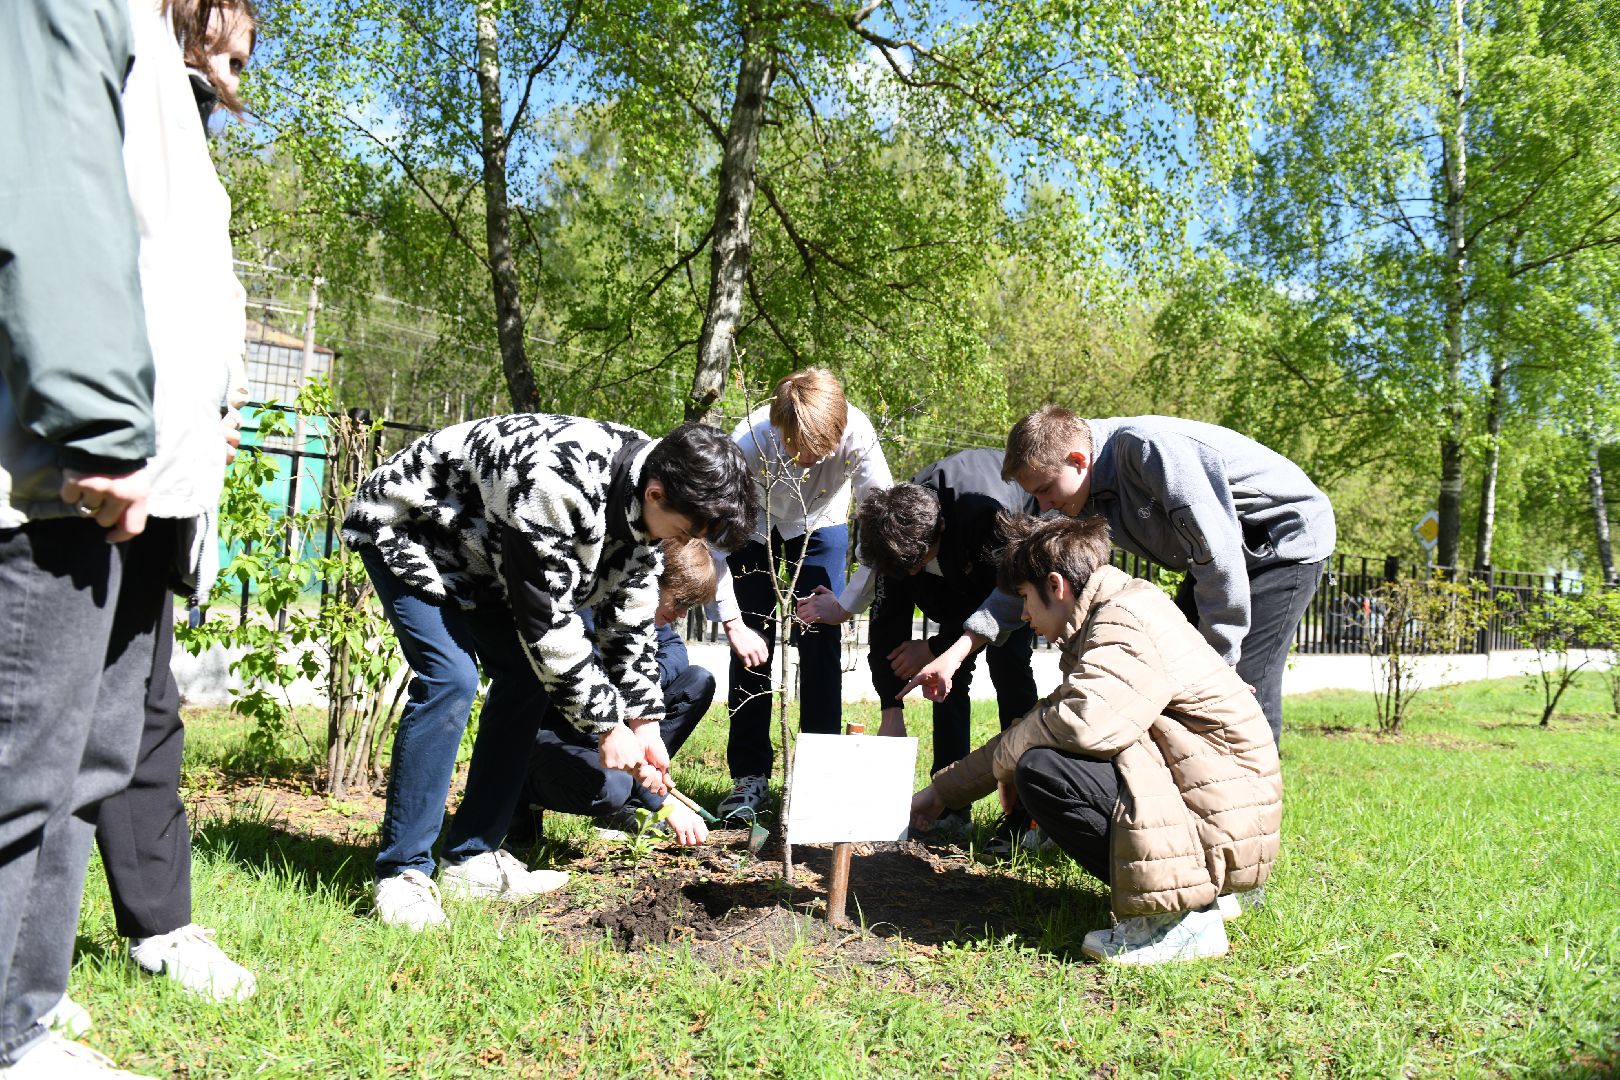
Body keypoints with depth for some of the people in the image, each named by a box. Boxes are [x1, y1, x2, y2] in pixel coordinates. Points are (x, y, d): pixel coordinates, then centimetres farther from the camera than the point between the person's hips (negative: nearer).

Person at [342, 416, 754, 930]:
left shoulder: (646, 502, -13)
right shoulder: (559, 483, -40)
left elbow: (629, 615, -3)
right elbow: (546, 618, -34)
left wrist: (644, 720, -6)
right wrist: (607, 725, -25)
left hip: (480, 551, 8)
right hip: (407, 526, -8)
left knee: (524, 677, 0)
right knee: (450, 679, -23)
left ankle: (472, 859, 7)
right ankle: (402, 872, -11)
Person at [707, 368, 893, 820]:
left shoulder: (857, 435, -35)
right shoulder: (750, 440, -36)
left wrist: (848, 601, -33)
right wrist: (733, 623, -32)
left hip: (820, 530, 0)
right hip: (755, 529, 0)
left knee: (819, 649, -9)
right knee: (752, 651, -5)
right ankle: (750, 777, 7)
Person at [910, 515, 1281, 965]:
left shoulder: (1127, 621, -16)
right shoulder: (1106, 619, 16)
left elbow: (1086, 722, -33)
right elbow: (1055, 713, 22)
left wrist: (1005, 757, -10)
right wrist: (942, 791, 23)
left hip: (1224, 822, -11)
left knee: (1042, 770, -21)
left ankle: (1182, 915, -11)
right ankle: (1200, 892, 15)